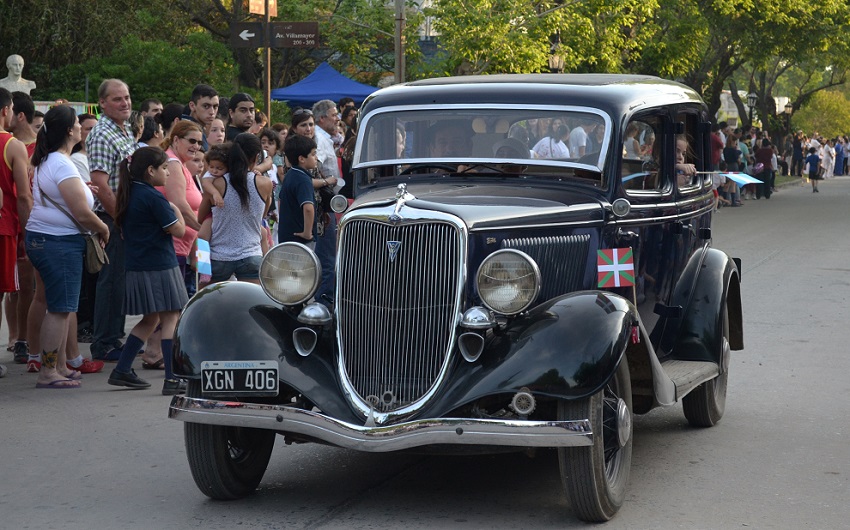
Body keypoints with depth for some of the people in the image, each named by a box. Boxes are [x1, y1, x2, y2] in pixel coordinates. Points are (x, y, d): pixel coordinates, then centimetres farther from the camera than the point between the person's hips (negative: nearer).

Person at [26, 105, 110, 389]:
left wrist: (82, 189, 26)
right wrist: (104, 229, -2)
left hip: (41, 238, 10)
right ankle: (48, 373, -3)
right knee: (59, 309, -6)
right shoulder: (63, 166, -18)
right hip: (58, 243, -10)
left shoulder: (46, 161, 13)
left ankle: (60, 367, 23)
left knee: (61, 308, 16)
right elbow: (83, 214, -19)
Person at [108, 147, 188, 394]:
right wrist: (175, 208, 3)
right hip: (160, 267, -9)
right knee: (170, 319, -5)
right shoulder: (154, 197, -15)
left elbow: (122, 230, 23)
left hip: (137, 267, 9)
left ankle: (121, 371, 19)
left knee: (150, 319, 18)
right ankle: (172, 380, -8)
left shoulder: (127, 196, 11)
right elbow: (178, 230, -12)